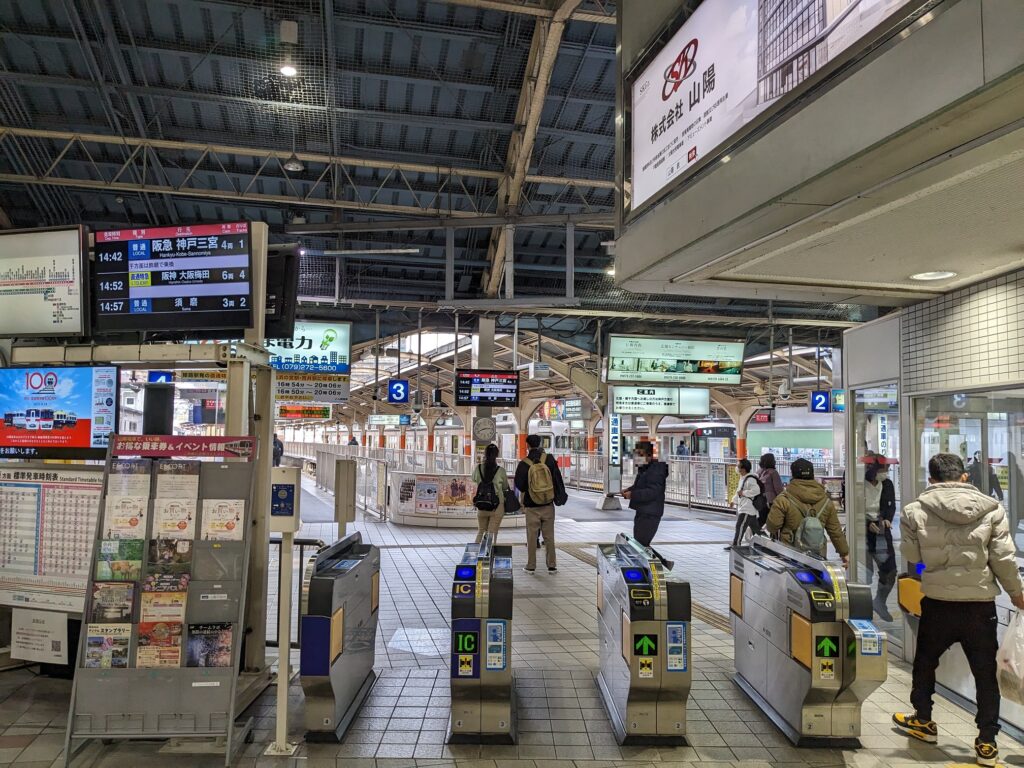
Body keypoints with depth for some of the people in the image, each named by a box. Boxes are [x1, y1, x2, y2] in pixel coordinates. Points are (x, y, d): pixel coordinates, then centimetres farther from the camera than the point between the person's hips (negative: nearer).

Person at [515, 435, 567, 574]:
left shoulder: (524, 464, -11)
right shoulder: (549, 459, -6)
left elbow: (519, 485, -3)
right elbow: (557, 478, 0)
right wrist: (560, 495, 11)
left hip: (531, 506, -2)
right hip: (548, 505, 2)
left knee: (531, 537, 8)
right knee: (549, 536, 9)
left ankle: (531, 566, 13)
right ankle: (551, 566, 12)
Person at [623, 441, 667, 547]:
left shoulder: (656, 471, -18)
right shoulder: (644, 469, 15)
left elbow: (652, 492, -27)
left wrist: (632, 494, -24)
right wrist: (629, 490, 6)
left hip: (650, 514, -11)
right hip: (642, 512, 11)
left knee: (640, 544, -13)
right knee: (641, 544, 19)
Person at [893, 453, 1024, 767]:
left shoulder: (916, 511, -9)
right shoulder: (991, 509, -6)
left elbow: (911, 556, -1)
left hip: (937, 603, -1)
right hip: (981, 604, 1)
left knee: (925, 663, 21)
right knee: (986, 673, 15)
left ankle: (923, 721, 37)